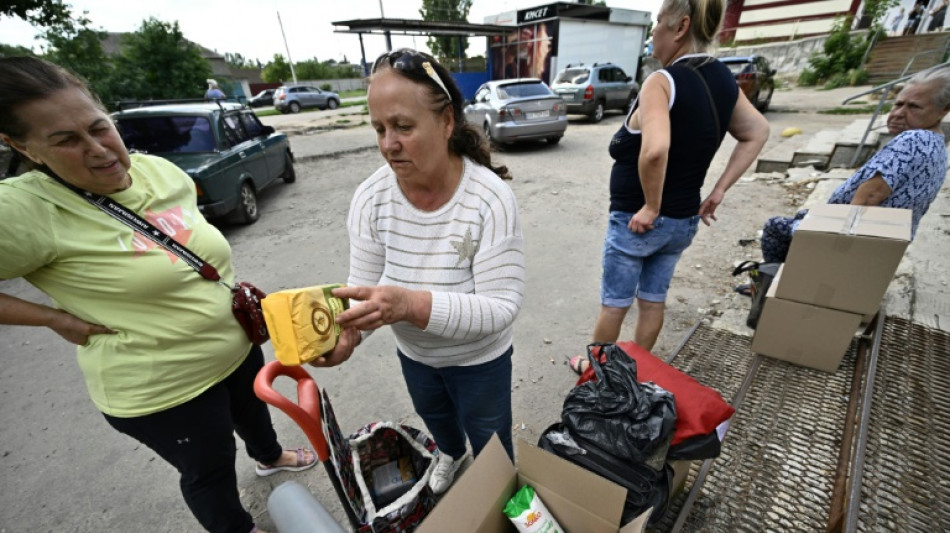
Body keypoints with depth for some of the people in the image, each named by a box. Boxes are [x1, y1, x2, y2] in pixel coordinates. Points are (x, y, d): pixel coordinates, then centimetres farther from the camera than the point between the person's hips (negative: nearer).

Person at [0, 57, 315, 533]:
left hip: (236, 346, 6)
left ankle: (270, 457, 64)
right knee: (210, 472, 18)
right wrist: (57, 319, -19)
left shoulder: (160, 169, -5)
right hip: (162, 388, -6)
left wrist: (244, 298, 7)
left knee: (253, 411, 32)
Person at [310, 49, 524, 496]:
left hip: (479, 360, -3)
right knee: (435, 419, 35)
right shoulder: (370, 197, -20)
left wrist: (411, 304, -46)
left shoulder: (490, 198, -31)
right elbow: (365, 284, -13)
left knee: (489, 442, 25)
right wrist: (347, 327, -34)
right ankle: (450, 454, 72)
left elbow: (502, 306, -32)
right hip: (414, 355, 4)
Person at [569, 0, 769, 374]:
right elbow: (757, 132, 14)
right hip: (685, 220, 7)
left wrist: (651, 207, -24)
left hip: (635, 220, -7)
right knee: (653, 300, 20)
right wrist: (718, 191, 9)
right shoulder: (723, 80, 5)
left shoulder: (662, 81, -19)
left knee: (613, 303, 11)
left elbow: (654, 150, -37)